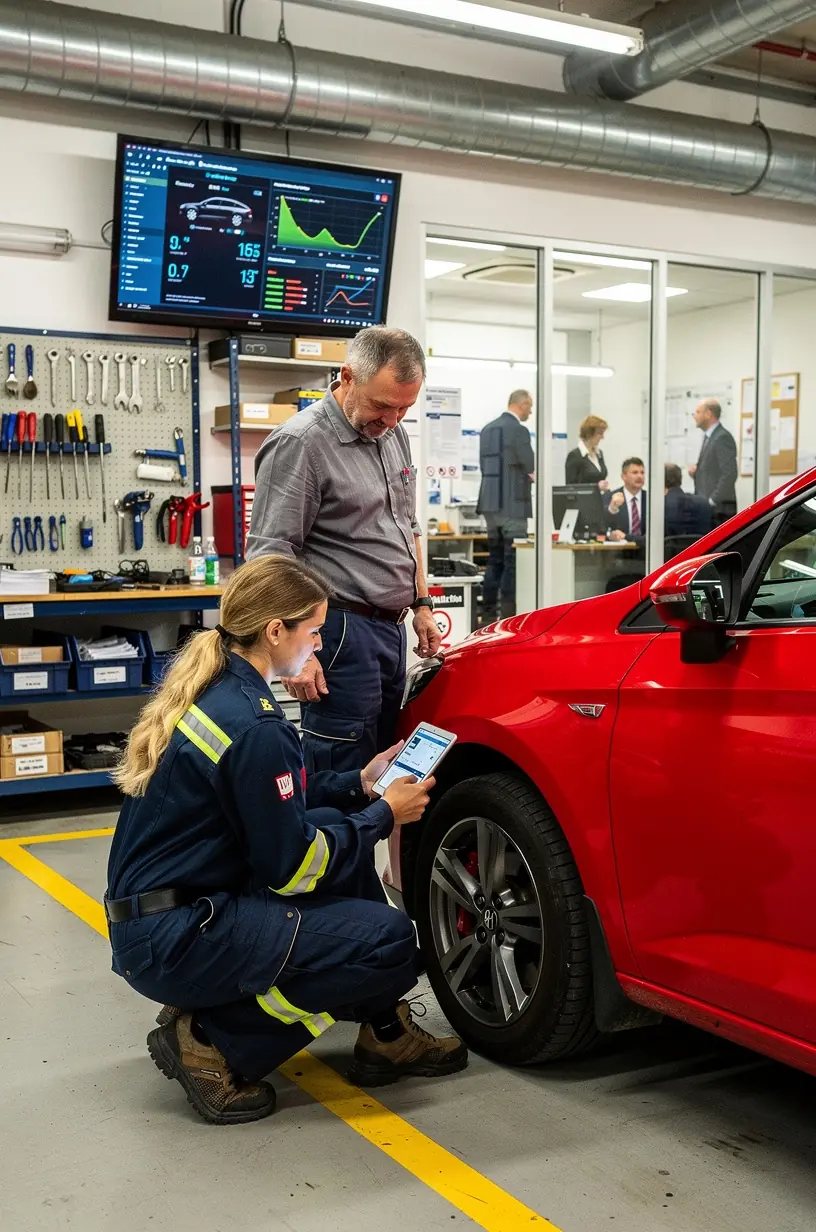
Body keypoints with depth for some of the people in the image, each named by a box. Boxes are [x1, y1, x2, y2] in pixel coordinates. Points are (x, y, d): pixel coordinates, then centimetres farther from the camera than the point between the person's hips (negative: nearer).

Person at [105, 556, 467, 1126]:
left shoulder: (210, 692, 7)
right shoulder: (253, 725, -22)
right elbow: (292, 867, -16)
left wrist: (359, 783, 13)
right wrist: (383, 815, -4)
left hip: (150, 921, 10)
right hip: (176, 941, -10)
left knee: (337, 826, 15)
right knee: (391, 941, -14)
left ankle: (387, 1035, 16)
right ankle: (213, 1043, -4)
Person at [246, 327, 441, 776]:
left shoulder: (393, 435, 13)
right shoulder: (300, 443, -14)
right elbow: (270, 556, -17)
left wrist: (421, 605, 19)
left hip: (391, 628, 8)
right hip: (342, 633, -8)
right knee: (343, 773, -6)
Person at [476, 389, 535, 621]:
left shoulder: (487, 429, 12)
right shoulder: (518, 430, -12)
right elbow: (531, 468, -11)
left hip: (490, 501, 8)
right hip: (512, 503, -8)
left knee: (495, 559, 12)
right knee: (513, 560, -4)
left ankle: (489, 612, 14)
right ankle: (509, 614, -4)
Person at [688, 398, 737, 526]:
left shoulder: (723, 437, -12)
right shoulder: (709, 437, 17)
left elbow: (730, 474, -19)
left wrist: (712, 501, -19)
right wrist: (696, 473, 5)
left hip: (719, 508, -9)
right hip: (708, 507, 9)